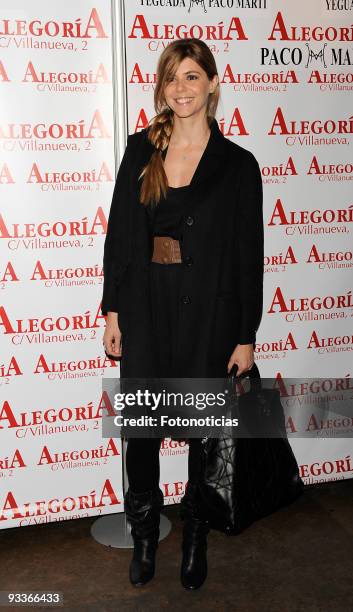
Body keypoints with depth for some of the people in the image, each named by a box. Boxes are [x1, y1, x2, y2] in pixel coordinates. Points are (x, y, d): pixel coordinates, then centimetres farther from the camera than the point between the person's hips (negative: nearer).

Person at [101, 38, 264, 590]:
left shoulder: (237, 163, -3)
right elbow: (119, 233, 6)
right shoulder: (140, 150, 5)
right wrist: (112, 310, 3)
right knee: (140, 431, 7)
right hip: (145, 310, 2)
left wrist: (246, 337, -5)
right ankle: (144, 539, 33)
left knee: (206, 432, 11)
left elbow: (249, 255, -3)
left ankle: (196, 540, 36)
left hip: (208, 314, -2)